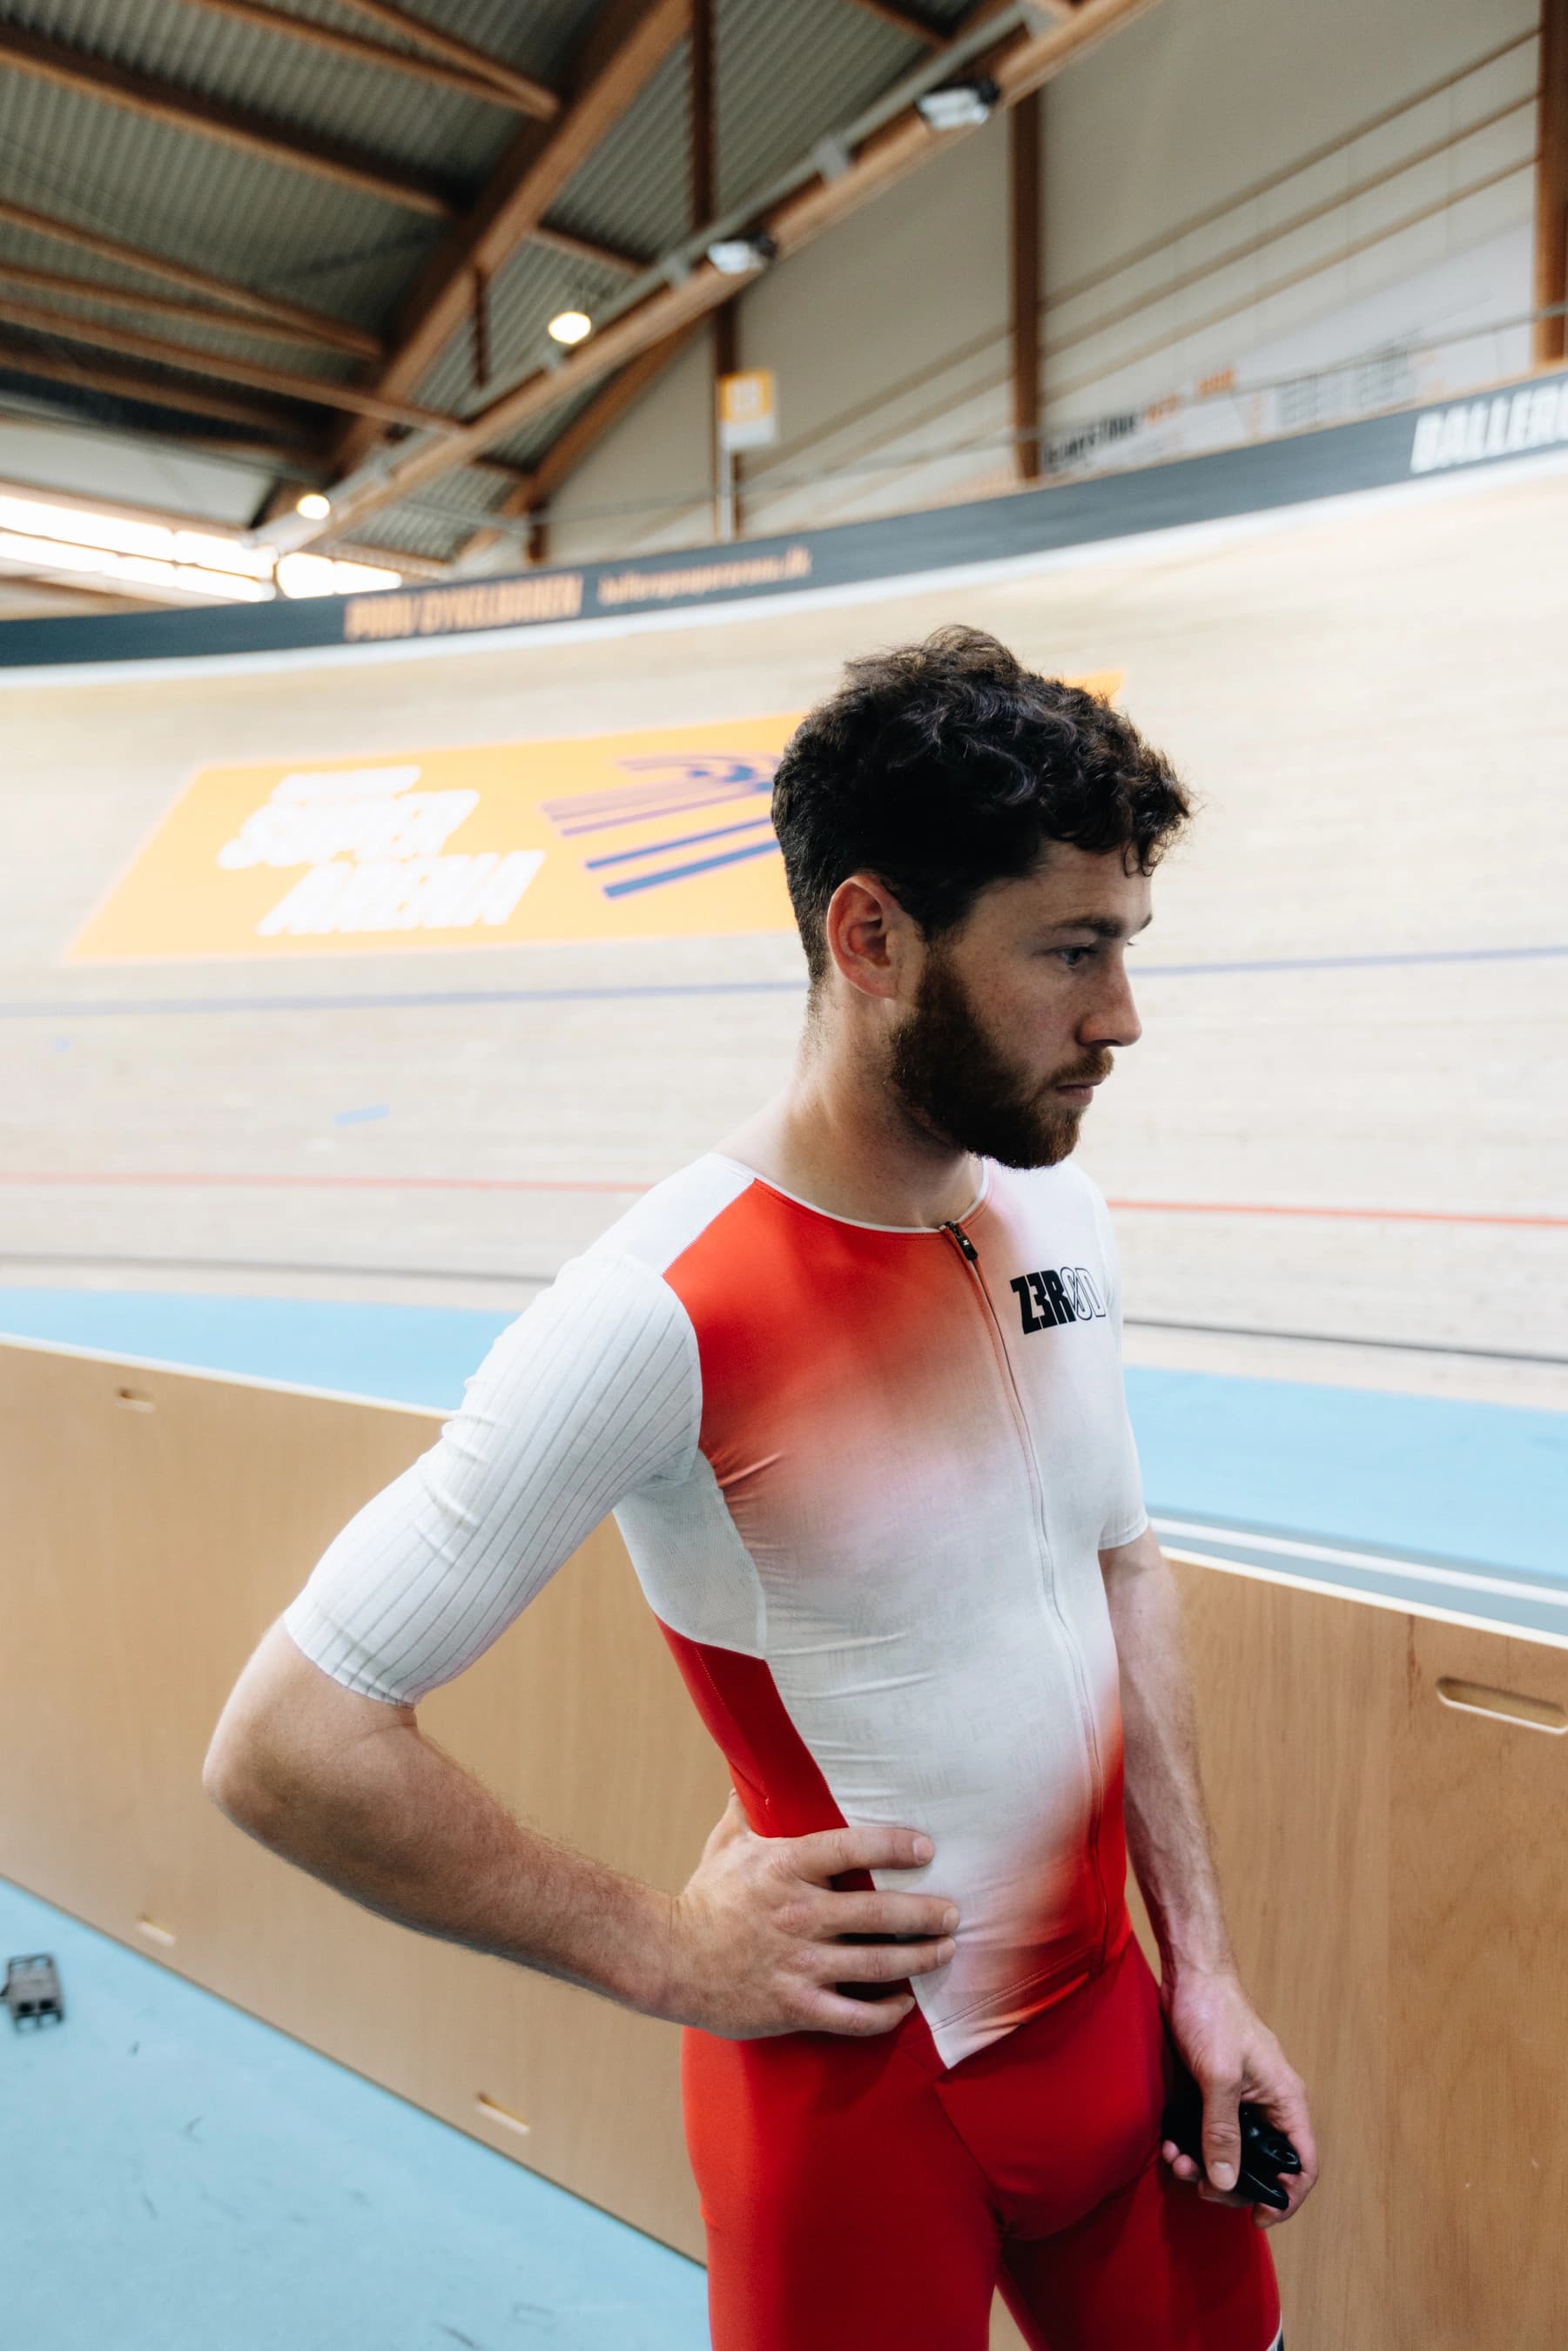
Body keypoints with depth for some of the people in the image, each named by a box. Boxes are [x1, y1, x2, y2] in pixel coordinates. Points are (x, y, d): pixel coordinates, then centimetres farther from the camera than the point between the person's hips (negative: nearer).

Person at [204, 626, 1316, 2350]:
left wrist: (1201, 1958, 5)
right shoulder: (663, 1313, -27)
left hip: (1112, 2020, 6)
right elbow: (284, 1741, -22)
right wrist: (671, 1952, -17)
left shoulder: (1059, 1216, -4)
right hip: (861, 2091, -6)